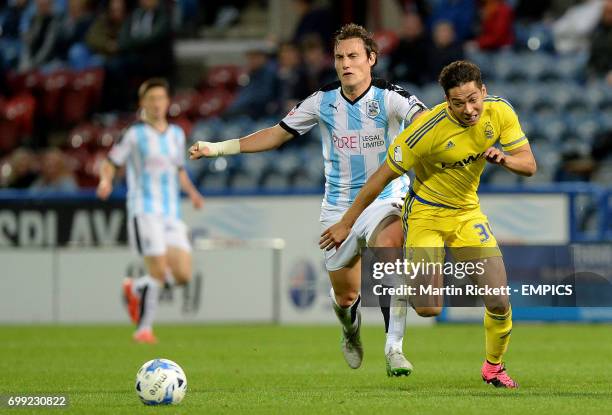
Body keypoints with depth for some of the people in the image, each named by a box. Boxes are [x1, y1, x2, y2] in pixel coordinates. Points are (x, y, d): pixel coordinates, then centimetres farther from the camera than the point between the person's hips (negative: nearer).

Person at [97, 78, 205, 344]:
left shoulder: (177, 134, 15)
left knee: (183, 274, -4)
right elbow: (111, 163, 0)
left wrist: (191, 192, 10)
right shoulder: (135, 135, -1)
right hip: (144, 210, -6)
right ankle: (144, 328, 1)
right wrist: (105, 181, -21)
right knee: (158, 272, -14)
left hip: (172, 213, 6)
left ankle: (135, 289, 22)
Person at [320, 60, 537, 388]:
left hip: (467, 212, 4)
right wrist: (346, 224, -13)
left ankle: (494, 365, 24)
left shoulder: (500, 112, -14)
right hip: (426, 212, -4)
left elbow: (529, 165, -6)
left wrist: (504, 159, -30)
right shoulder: (428, 129, -28)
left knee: (499, 303, -6)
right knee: (428, 309, -18)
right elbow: (383, 176, -18)